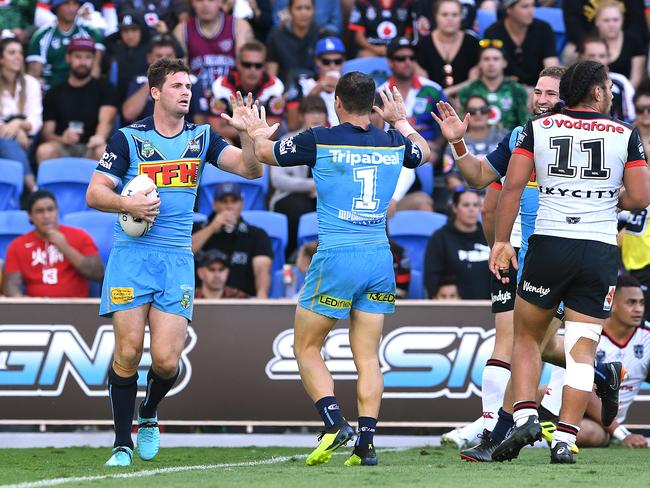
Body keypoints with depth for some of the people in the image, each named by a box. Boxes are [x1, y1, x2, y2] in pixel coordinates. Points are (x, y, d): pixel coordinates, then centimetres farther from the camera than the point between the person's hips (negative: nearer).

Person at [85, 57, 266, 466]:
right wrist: (127, 204, -17)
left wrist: (246, 132, -16)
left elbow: (251, 170, 1)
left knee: (166, 360, -8)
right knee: (129, 352, -8)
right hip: (131, 256, -2)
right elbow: (95, 193, 2)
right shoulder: (128, 138, 2)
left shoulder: (201, 138, 10)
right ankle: (122, 444, 6)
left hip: (177, 260, 2)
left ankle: (149, 416, 24)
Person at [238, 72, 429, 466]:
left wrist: (258, 130, 31)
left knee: (306, 347, 8)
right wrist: (401, 120, 45)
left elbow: (265, 152, 10)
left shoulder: (320, 141, -7)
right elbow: (424, 152, 30)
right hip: (380, 258, 4)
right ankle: (366, 441, -2)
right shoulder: (393, 143, 5)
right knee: (368, 357, 6)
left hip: (336, 257, -4)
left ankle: (334, 424, -9)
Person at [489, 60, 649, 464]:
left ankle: (525, 417, -1)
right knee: (583, 351, 4)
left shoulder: (537, 129, 5)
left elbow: (513, 185, -3)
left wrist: (501, 241, 0)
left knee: (527, 337, 17)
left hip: (549, 245, 1)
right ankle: (565, 441, -3)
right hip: (601, 251, 0)